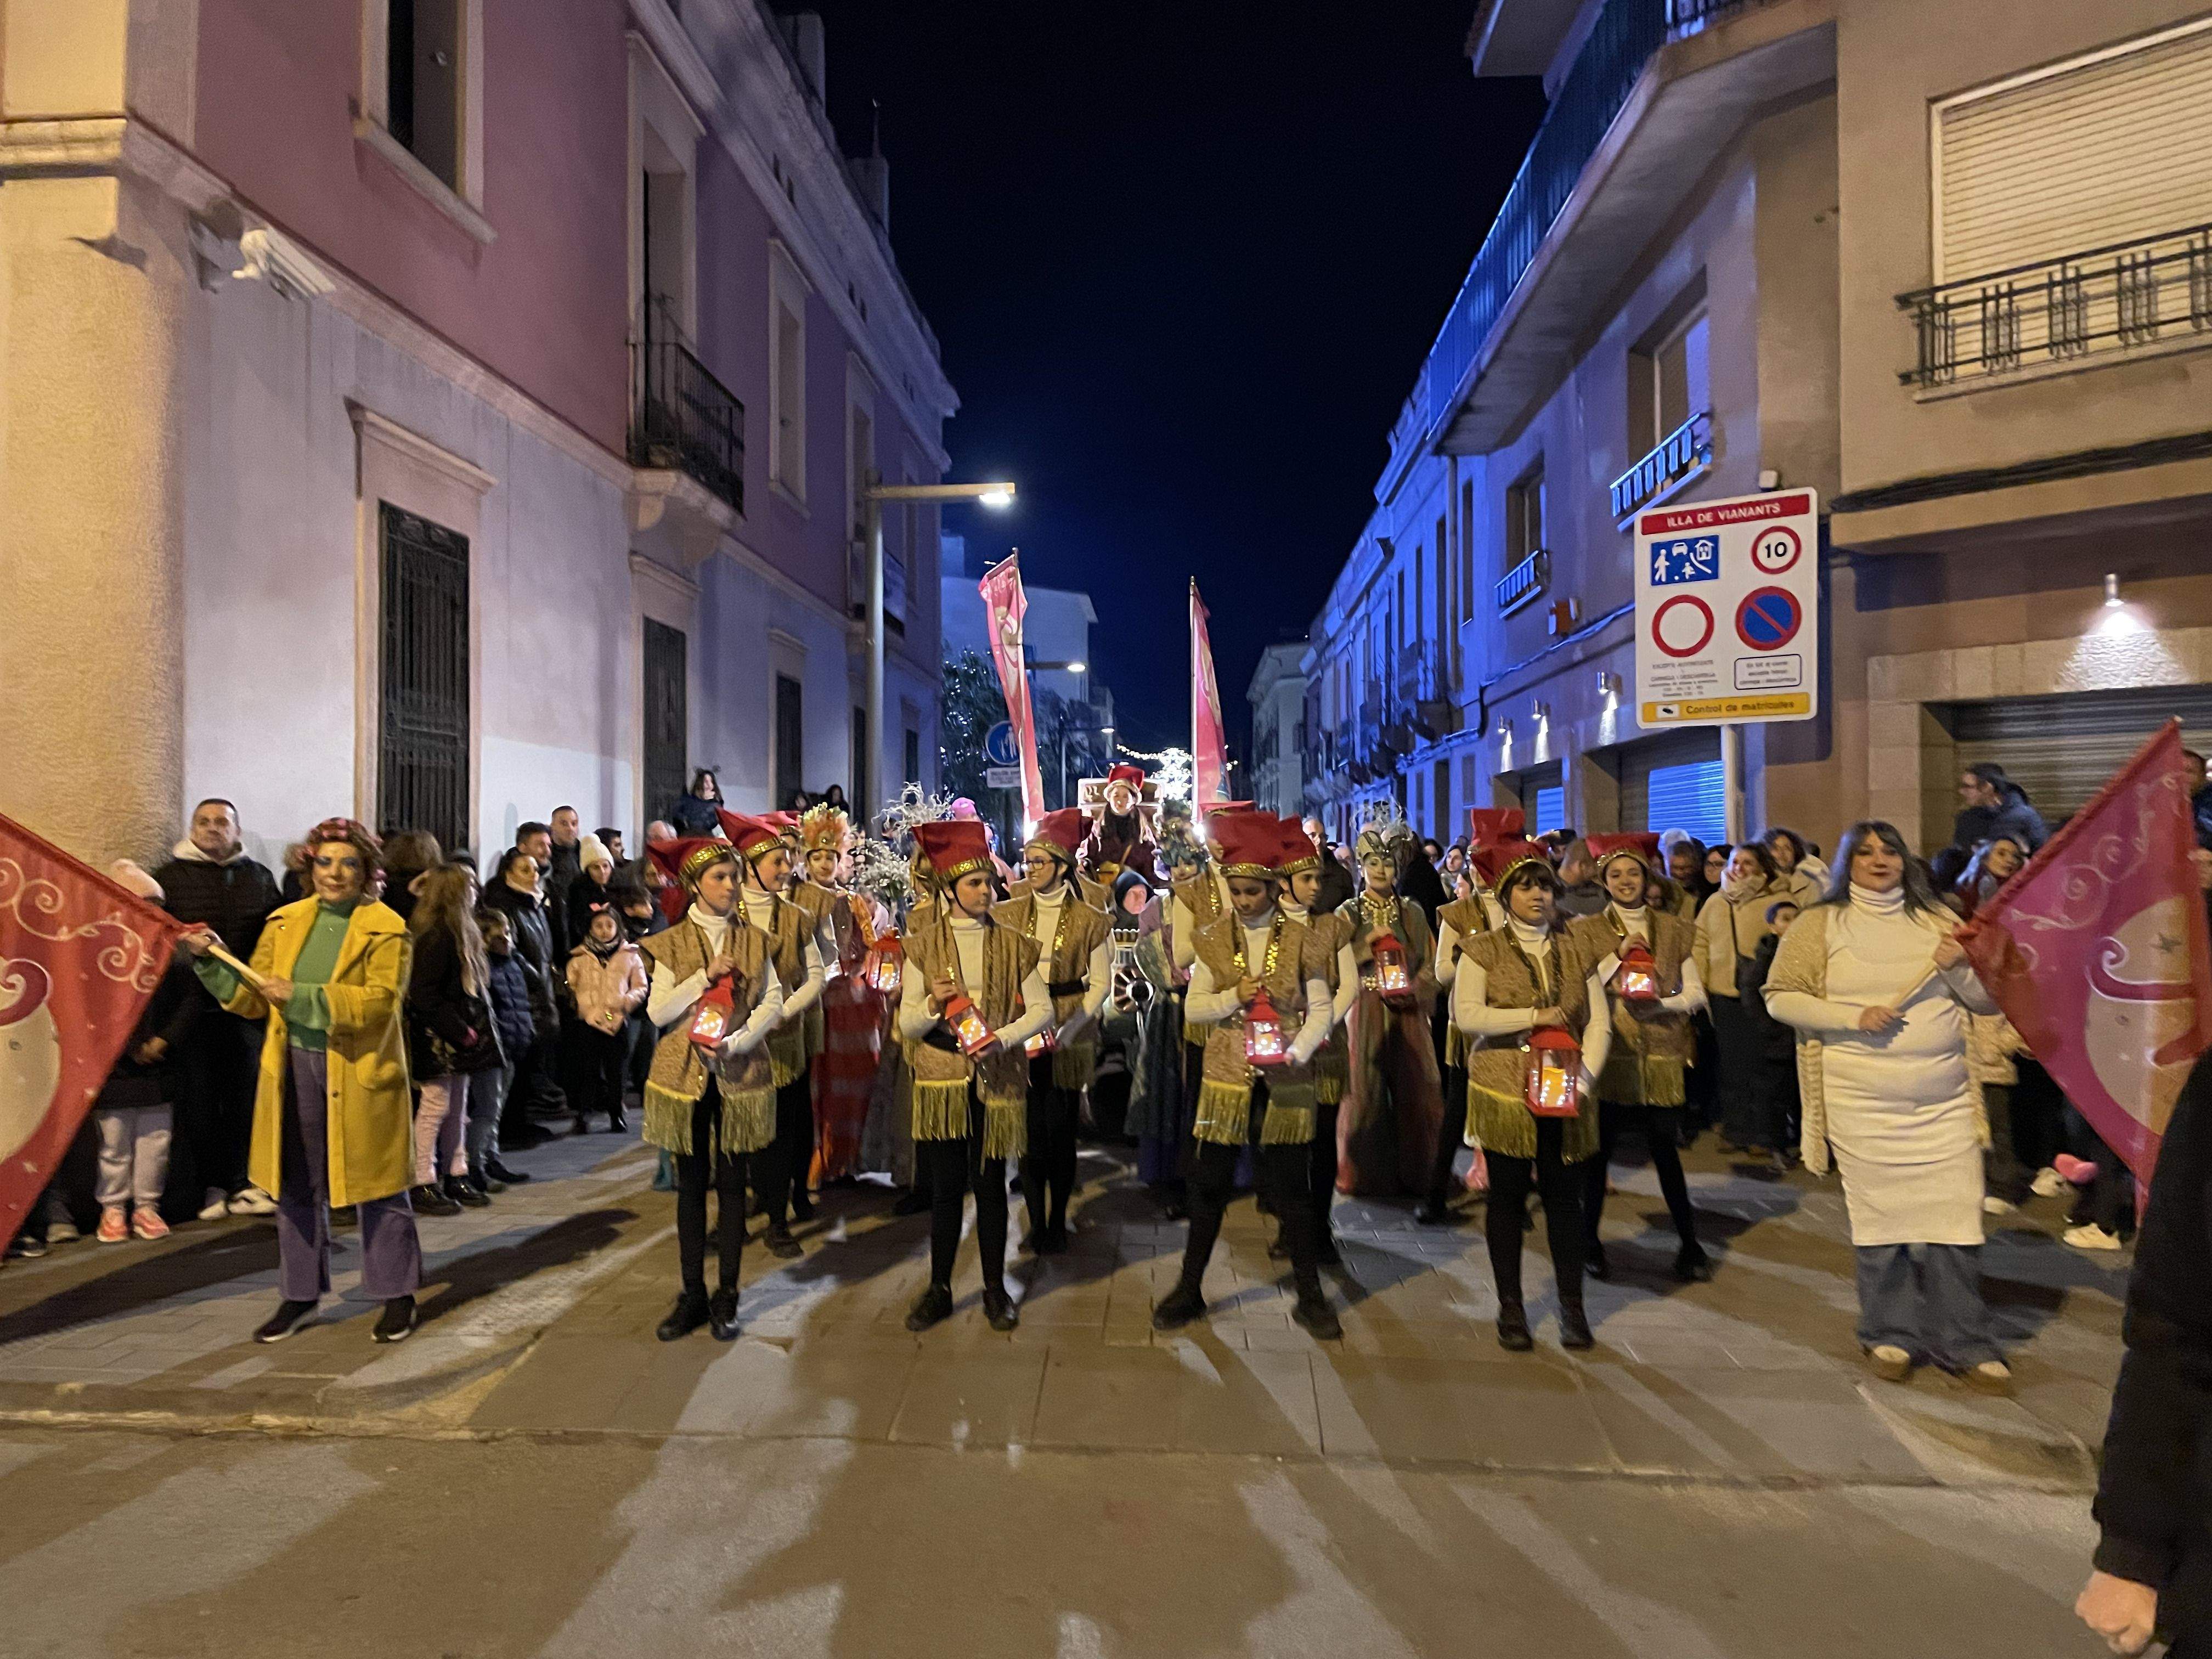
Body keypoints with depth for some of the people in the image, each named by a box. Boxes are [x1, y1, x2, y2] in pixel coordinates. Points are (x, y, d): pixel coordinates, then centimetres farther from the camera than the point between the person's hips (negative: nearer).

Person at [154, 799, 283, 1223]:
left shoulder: (259, 877, 11)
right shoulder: (170, 877, 5)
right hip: (193, 1007, -2)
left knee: (246, 1095, 5)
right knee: (199, 1099, 4)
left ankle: (241, 1183, 14)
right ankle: (212, 1186, 14)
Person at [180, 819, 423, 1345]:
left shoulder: (386, 929, -7)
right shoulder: (285, 922, 8)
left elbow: (379, 1001, -18)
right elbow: (253, 1000, 9)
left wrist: (300, 996, -22)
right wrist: (210, 961, -3)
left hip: (359, 1073, -5)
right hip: (294, 1070, 5)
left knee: (375, 1185, 4)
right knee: (296, 1186, 15)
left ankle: (397, 1295, 17)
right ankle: (300, 1292, 31)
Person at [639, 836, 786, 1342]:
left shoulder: (754, 940, 4)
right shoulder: (671, 944, 2)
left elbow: (773, 1001, -2)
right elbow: (657, 1012, -5)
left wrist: (735, 1042, -15)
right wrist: (704, 977, -16)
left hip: (739, 1075, 0)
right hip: (686, 1074, 0)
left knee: (731, 1184, 4)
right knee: (690, 1185, 7)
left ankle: (727, 1297, 14)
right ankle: (692, 1295, 17)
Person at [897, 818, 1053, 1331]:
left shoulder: (1015, 945, 1)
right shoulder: (922, 945, 0)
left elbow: (1042, 1010, 1)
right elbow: (907, 1025, 0)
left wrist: (1002, 1038, -15)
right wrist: (932, 1005, -21)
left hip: (997, 1081, 0)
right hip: (942, 1081, 0)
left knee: (990, 1184, 8)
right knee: (946, 1187, 6)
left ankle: (995, 1288, 22)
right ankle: (939, 1289, 22)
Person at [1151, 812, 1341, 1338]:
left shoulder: (1301, 942, -3)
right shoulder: (1213, 939, 2)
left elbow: (1322, 1010, -2)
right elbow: (1194, 1007, 1)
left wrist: (1295, 1054, -18)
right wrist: (1235, 996, -17)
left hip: (1284, 1083, -1)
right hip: (1225, 1079, 1)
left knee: (1290, 1190, 7)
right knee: (1209, 1186, 9)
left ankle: (1310, 1295, 24)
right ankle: (1190, 1290, 24)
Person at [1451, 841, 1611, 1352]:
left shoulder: (1575, 950, 7)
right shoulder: (1483, 950, -1)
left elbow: (1599, 1024, 3)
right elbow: (1466, 1015, -14)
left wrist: (1584, 1078, -11)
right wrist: (1535, 1016, -16)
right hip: (1503, 1093, -2)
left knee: (1564, 1197, 7)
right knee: (1508, 1198, 6)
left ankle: (1572, 1308, 22)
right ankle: (1510, 1309, 19)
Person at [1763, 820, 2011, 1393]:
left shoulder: (1936, 920, 10)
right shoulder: (1821, 924, 2)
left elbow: (1989, 1001, 11)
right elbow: (1780, 997, -3)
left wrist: (1959, 969, -9)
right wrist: (1854, 1018, -14)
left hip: (1946, 1100, 2)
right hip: (1862, 1102, -2)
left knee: (1957, 1219, 0)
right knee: (1879, 1218, 5)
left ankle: (1965, 1345, 16)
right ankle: (1890, 1335, 22)